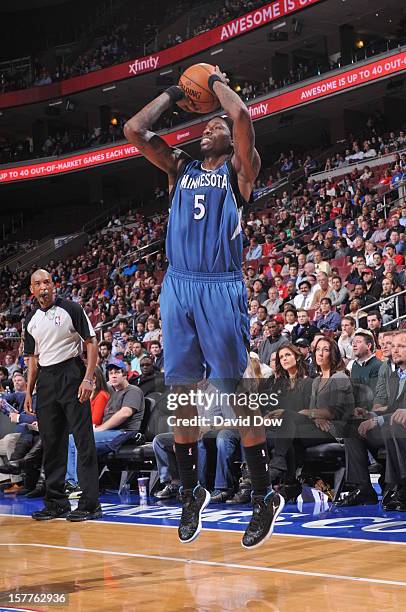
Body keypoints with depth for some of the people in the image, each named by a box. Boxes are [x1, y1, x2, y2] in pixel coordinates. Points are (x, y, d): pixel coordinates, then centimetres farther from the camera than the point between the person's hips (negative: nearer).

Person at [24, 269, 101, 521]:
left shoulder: (71, 309, -3)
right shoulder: (32, 320, 14)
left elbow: (92, 343, -5)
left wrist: (88, 379, -15)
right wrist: (29, 391, 14)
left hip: (71, 374, -6)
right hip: (45, 380, 6)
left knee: (83, 439, -7)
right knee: (51, 441, 8)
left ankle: (90, 503, -6)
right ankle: (56, 503, 15)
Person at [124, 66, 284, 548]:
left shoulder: (239, 169, 7)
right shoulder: (180, 169, 19)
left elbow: (241, 116, -11)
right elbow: (134, 130, 12)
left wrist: (218, 81, 7)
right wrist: (173, 95, 21)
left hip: (221, 287, -5)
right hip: (177, 287, 5)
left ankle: (265, 496, 4)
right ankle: (192, 492, 20)